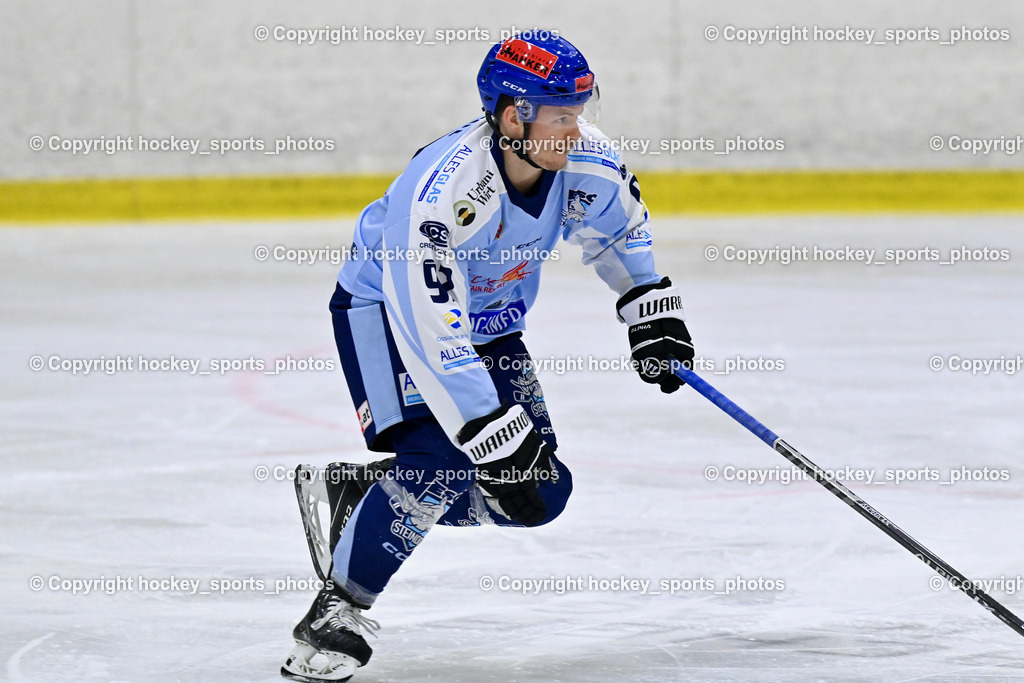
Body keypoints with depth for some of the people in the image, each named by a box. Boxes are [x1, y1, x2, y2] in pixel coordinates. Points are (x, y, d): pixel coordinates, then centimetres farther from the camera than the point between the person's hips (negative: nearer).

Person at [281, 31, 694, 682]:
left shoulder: (584, 162, -18)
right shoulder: (439, 192, -38)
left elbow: (619, 222, 8)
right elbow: (431, 335, -38)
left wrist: (652, 309, 9)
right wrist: (495, 437, -39)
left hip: (489, 321, 7)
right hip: (387, 308, -7)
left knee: (539, 493, -2)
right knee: (439, 462, -29)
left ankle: (352, 492, 14)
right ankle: (338, 610, -15)